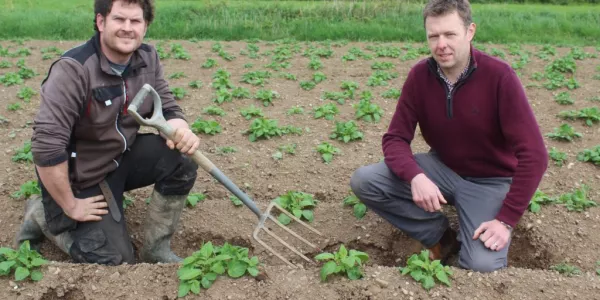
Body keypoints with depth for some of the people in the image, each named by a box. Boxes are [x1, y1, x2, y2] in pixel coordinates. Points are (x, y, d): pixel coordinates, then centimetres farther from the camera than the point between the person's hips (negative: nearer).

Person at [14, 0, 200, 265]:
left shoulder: (147, 58, -7)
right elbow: (46, 145, -32)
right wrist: (70, 205, -22)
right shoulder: (73, 69, -28)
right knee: (116, 261, -5)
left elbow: (166, 107, -1)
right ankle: (42, 217, 16)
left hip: (122, 156, 6)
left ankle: (156, 249, -1)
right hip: (80, 175, -6)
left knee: (180, 160, -20)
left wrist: (181, 130, -28)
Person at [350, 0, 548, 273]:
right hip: (442, 168, 4)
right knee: (363, 181, -18)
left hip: (490, 181, -4)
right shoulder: (420, 75, -11)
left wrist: (506, 220, -24)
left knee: (483, 267, -26)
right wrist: (416, 177, -31)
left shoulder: (499, 76, -22)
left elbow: (533, 154, -22)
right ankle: (440, 237, 1)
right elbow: (395, 138, -9)